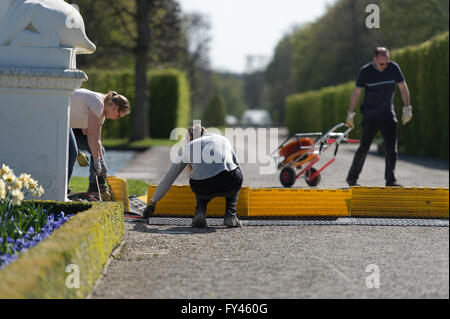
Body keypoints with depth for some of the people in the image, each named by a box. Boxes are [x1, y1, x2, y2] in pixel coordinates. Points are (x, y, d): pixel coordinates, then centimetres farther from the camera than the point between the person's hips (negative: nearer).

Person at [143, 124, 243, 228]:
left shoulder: (188, 147, 25)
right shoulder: (223, 139, 28)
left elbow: (168, 178, 31)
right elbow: (237, 164, 42)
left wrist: (152, 202, 41)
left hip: (203, 188, 0)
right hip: (229, 184, 0)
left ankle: (200, 212, 9)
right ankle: (230, 215, 17)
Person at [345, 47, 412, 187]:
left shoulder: (393, 68, -4)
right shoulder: (365, 71, -10)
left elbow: (403, 87, 5)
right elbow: (356, 93, -3)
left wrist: (407, 109, 1)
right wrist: (350, 114, -2)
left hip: (388, 115, 2)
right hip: (370, 116, -2)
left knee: (392, 148, -7)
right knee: (364, 148, -1)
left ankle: (390, 180, -5)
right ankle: (352, 178, 12)